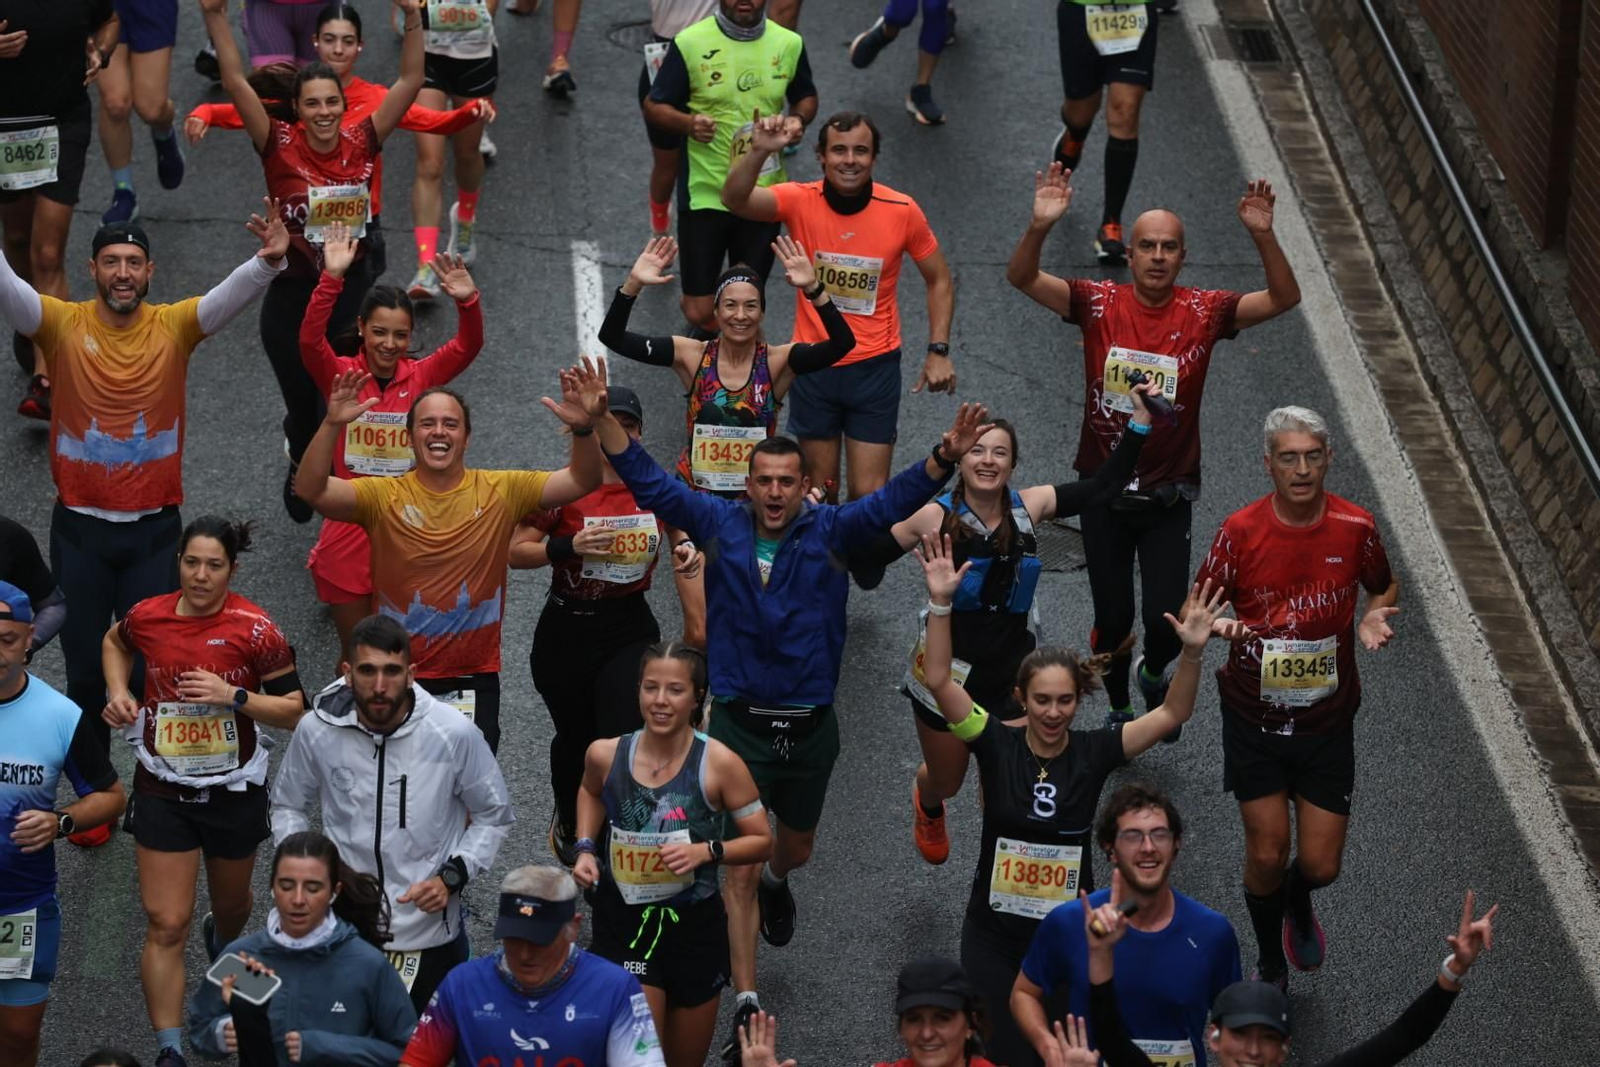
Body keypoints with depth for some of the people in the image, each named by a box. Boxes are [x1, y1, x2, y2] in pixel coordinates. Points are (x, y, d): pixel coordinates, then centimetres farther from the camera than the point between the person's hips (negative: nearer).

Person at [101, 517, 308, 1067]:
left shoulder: (255, 630, -16)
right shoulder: (147, 617, -9)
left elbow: (294, 710, -12)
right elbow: (115, 641, 16)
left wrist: (233, 696, -26)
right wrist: (118, 691, -2)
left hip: (235, 790, 0)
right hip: (163, 792, 0)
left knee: (231, 904, 24)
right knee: (165, 925, -5)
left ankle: (223, 946, 62)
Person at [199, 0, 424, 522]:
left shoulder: (362, 143, -7)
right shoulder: (281, 148, -13)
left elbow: (410, 82, -9)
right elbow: (236, 83, -21)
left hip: (354, 289, 1)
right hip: (293, 294, -1)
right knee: (302, 405, 14)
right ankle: (301, 470, 46)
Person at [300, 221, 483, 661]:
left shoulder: (421, 376, 0)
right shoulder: (340, 375, -5)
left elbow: (468, 346, -13)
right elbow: (309, 340, -23)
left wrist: (468, 301, -33)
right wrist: (332, 278, -34)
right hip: (348, 537, -1)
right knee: (356, 653, 12)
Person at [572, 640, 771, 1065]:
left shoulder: (719, 764, -15)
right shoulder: (606, 755, -8)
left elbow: (762, 842, -4)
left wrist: (707, 851, -21)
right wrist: (585, 848, 3)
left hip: (695, 929, 0)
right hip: (624, 925, 0)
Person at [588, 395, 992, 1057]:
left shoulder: (830, 532, -7)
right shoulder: (720, 526, -6)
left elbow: (893, 502, -20)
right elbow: (651, 484, -11)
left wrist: (944, 459, -38)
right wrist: (602, 419, -24)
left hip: (811, 725, 2)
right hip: (740, 723, -2)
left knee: (797, 846, 25)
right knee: (740, 866, -4)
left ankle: (777, 884, 63)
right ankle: (746, 1006, -1)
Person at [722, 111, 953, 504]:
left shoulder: (902, 211, -11)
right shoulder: (800, 201, -12)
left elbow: (939, 280, 3)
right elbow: (734, 200, -30)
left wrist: (939, 351, -4)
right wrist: (759, 153, -47)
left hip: (875, 367, -1)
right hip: (814, 365, 1)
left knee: (868, 495, 0)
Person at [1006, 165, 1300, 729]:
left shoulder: (1203, 313, -5)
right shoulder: (1099, 304, -5)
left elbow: (1283, 299, -13)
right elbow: (1022, 277, -14)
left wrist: (1263, 237, -29)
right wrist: (1040, 226, -34)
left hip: (1169, 494, 0)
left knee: (1167, 617, -9)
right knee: (1112, 621, 7)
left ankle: (1155, 673, 27)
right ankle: (1119, 710, 34)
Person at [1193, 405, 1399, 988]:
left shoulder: (1355, 527, -8)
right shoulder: (1240, 532, -13)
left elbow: (1385, 586, 11)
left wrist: (1375, 617, -11)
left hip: (1327, 720, 1)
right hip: (1254, 717, -1)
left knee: (1320, 865, 3)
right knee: (1267, 852, -1)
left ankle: (1298, 901, 43)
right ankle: (1271, 966, 28)